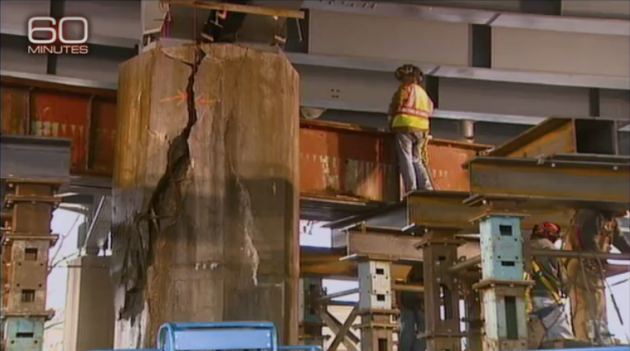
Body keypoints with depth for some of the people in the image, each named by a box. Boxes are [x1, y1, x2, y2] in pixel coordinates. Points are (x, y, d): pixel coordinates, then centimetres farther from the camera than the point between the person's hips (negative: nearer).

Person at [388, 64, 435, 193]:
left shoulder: (406, 88, 5)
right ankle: (427, 188, -2)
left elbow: (396, 106, -1)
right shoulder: (423, 93, 24)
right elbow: (429, 109, 18)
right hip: (421, 129, 6)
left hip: (405, 126, -6)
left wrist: (391, 122, 14)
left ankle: (411, 190, -16)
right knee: (417, 160, 11)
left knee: (406, 159, -7)